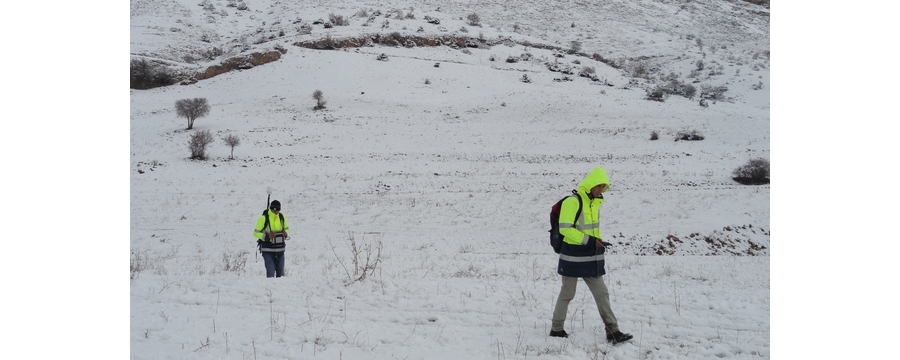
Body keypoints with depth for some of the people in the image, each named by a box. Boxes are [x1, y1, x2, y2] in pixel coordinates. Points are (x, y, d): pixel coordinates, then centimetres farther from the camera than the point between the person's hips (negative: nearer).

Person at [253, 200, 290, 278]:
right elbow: (256, 233, -5)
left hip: (280, 249, 5)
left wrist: (285, 233, -3)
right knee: (270, 272, -13)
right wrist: (266, 236, -21)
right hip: (267, 250, -5)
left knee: (280, 272, 9)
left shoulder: (282, 217, 4)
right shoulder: (263, 218, -10)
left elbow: (286, 228, 21)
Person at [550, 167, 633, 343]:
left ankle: (612, 331, 7)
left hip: (592, 257, 8)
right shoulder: (572, 202, -17)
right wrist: (588, 240, -23)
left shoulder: (595, 202, 9)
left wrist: (598, 240, 6)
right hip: (573, 257, -7)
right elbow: (565, 228, -22)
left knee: (601, 293, 5)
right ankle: (556, 329, 20)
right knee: (567, 294, 5)